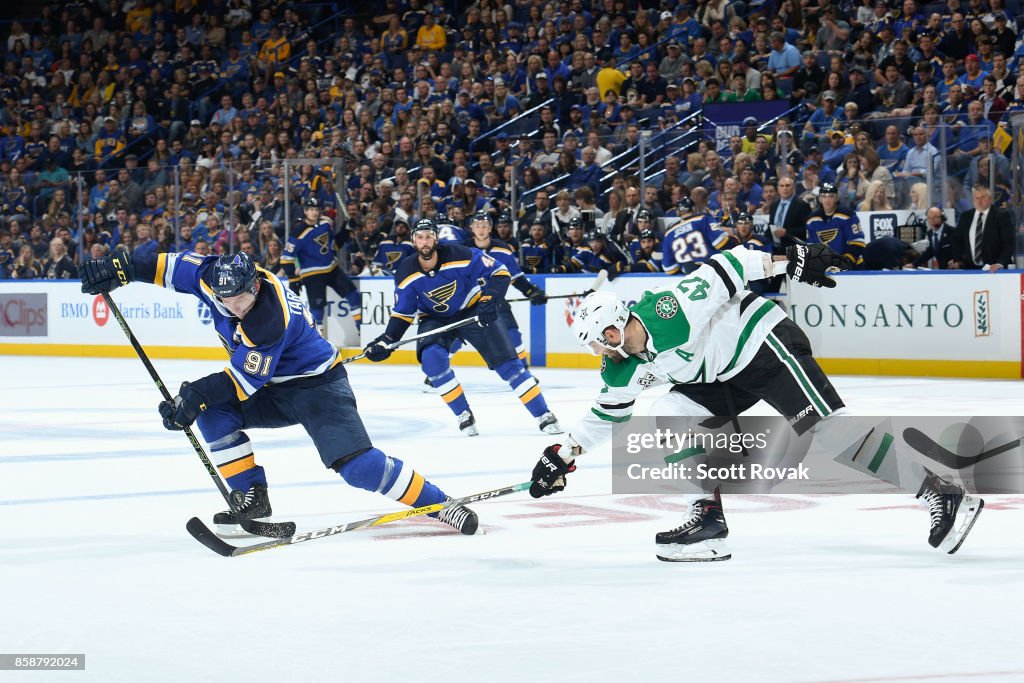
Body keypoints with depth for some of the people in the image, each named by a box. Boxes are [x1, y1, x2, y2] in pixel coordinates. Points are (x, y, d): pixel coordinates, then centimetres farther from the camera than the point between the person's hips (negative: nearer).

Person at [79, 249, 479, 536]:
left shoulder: (272, 316, -33)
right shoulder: (216, 276, -13)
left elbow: (247, 378, -29)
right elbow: (174, 266, -1)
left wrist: (196, 394, -33)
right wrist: (123, 267, -9)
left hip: (318, 385, -8)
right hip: (273, 389, 8)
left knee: (356, 464, -21)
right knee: (213, 412, -11)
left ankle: (436, 502, -10)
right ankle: (253, 498, -5)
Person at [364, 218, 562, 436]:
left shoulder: (460, 255, -25)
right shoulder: (406, 274, -15)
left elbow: (499, 273, -17)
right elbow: (402, 313, -4)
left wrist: (490, 300, -30)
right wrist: (387, 340, -17)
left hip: (472, 311, -2)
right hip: (435, 319, 2)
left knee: (506, 361, -10)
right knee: (432, 358, -27)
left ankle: (544, 415, -2)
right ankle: (464, 416, -11)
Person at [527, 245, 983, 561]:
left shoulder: (668, 312, -26)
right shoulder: (622, 371, 0)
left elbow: (727, 268, -24)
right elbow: (606, 416, 16)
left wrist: (791, 261, -26)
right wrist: (563, 455, 11)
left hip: (765, 344, -9)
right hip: (727, 379, 9)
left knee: (827, 429, -19)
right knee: (668, 417, -4)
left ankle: (941, 494, -21)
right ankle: (709, 518, 0)